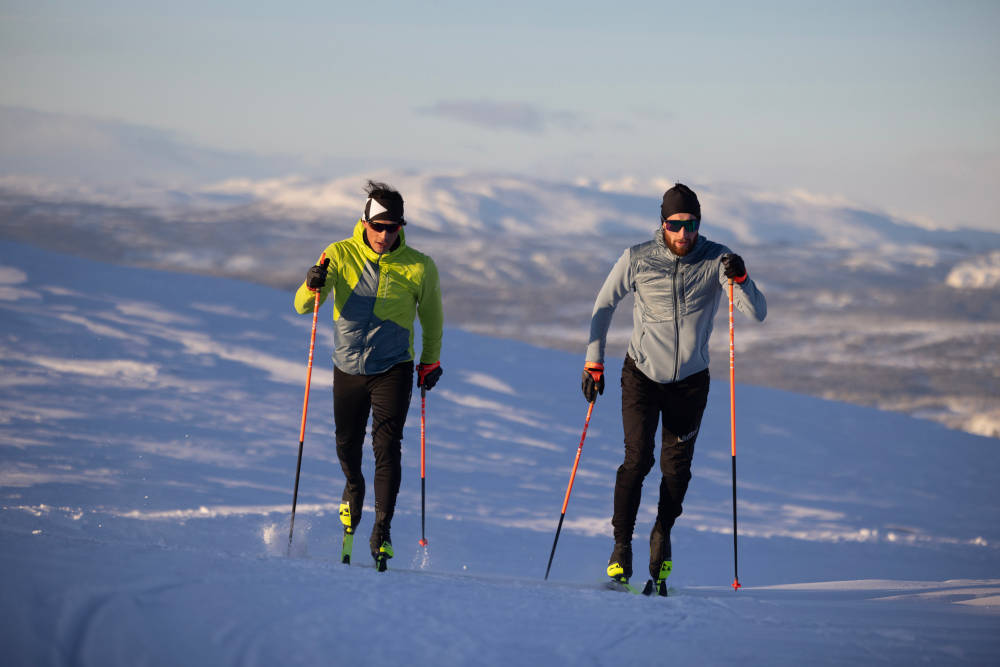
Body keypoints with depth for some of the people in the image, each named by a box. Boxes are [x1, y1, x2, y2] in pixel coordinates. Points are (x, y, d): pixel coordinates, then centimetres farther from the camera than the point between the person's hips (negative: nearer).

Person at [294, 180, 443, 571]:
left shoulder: (419, 268, -5)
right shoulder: (340, 256, -5)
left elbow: (431, 317, 13)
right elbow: (303, 306, -12)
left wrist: (430, 361, 12)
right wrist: (313, 286, -32)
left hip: (393, 370, -2)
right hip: (348, 367, 2)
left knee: (387, 446, -14)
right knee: (347, 446, 11)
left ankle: (382, 532, -12)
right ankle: (353, 495, 43)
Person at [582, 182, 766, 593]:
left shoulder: (716, 260, -9)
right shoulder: (637, 259, -9)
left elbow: (757, 314, -14)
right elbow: (604, 305, 5)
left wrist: (739, 280, -32)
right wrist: (594, 361, 1)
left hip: (690, 381, 1)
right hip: (642, 375, -1)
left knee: (676, 467, 0)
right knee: (638, 459, -13)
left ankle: (662, 536, 25)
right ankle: (621, 546, -1)